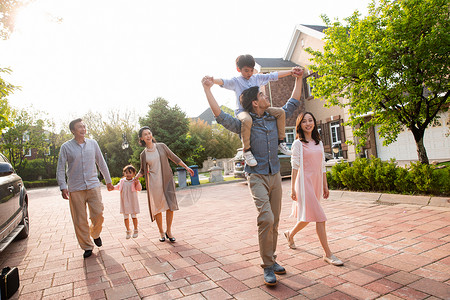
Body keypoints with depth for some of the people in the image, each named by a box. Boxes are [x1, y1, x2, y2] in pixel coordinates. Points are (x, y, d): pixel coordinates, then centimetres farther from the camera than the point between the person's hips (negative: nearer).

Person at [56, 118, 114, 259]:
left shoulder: (93, 143, 6)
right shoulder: (66, 147, -1)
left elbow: (101, 163, 13)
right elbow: (60, 169, 0)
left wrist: (108, 181, 15)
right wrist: (63, 186, -11)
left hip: (93, 185, 2)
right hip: (75, 188, -1)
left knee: (98, 214, -3)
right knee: (80, 220, 3)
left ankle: (95, 234, 29)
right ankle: (87, 246, 19)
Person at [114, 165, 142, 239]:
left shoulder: (134, 181, -6)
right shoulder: (122, 181, 5)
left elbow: (139, 189, -14)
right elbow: (118, 186, 22)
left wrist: (137, 183, -30)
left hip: (132, 202, -3)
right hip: (124, 202, 4)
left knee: (134, 216, 4)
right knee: (125, 217, 9)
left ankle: (136, 230, 21)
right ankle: (128, 231, 26)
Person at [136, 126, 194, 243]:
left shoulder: (161, 146, 3)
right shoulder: (143, 154, 5)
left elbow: (174, 158, 7)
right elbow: (142, 170, 18)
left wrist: (186, 167, 3)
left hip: (167, 180, 0)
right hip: (154, 183, 0)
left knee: (171, 206, -4)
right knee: (157, 208, 2)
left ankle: (168, 231, 11)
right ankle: (161, 232, 18)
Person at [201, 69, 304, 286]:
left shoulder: (274, 118, 10)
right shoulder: (245, 124, -5)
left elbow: (292, 104, 22)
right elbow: (220, 115, -15)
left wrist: (298, 80, 26)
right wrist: (207, 89, -16)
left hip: (275, 175, 5)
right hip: (257, 177, -5)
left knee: (274, 221, 9)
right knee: (266, 218, -17)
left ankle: (271, 259, 24)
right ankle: (268, 266, -3)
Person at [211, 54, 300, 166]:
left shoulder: (257, 78, 15)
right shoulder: (235, 81, 0)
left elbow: (273, 76, 15)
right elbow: (224, 82, -18)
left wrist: (291, 72, 10)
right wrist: (212, 80, -39)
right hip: (242, 110, -6)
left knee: (280, 112, -7)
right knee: (247, 120, -42)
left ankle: (281, 141, 3)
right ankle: (246, 151, -29)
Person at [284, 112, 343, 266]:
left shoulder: (319, 142, 14)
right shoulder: (298, 143, -4)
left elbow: (322, 166, 16)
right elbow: (295, 167, -7)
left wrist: (325, 186, 14)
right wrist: (293, 189, -9)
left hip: (316, 182, 7)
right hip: (305, 182, -6)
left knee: (308, 216, 13)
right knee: (319, 217, -8)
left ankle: (290, 234, 39)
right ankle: (328, 254, 2)